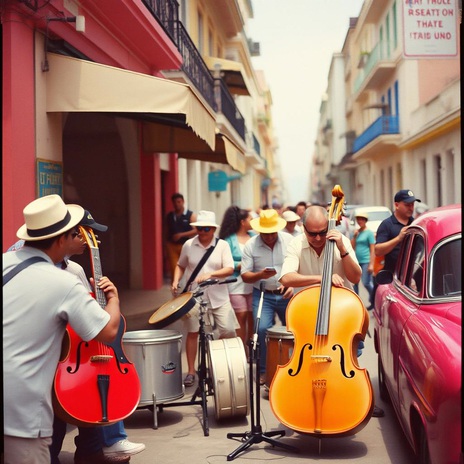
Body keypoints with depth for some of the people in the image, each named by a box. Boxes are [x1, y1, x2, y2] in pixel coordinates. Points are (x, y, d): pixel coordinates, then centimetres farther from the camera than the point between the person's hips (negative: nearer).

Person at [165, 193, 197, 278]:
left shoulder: (191, 215, -1)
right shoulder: (169, 216, 11)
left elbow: (196, 230, -9)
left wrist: (181, 235, -16)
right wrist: (167, 244, 11)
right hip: (172, 246, 3)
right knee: (174, 269, -4)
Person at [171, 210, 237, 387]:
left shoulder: (222, 245, -1)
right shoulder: (189, 244, 3)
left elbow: (230, 269, -9)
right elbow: (180, 265, 15)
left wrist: (210, 274, -24)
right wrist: (176, 281, -2)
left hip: (218, 296, -1)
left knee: (228, 331, -9)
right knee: (192, 332, 2)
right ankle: (191, 372, 13)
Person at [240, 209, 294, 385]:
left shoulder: (289, 240, -4)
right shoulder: (251, 245, -5)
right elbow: (245, 275, -6)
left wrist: (292, 284, -17)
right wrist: (260, 275, -25)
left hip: (287, 294, 1)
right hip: (263, 295, -1)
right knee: (262, 329, -15)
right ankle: (263, 371, 2)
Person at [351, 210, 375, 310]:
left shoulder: (369, 233, -5)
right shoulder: (356, 232, 12)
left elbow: (372, 250, -9)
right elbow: (352, 247, 9)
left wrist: (371, 264, -15)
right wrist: (354, 236, -3)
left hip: (366, 261, -6)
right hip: (356, 261, 6)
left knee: (366, 283, -7)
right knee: (354, 283, 7)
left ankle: (374, 301, 13)